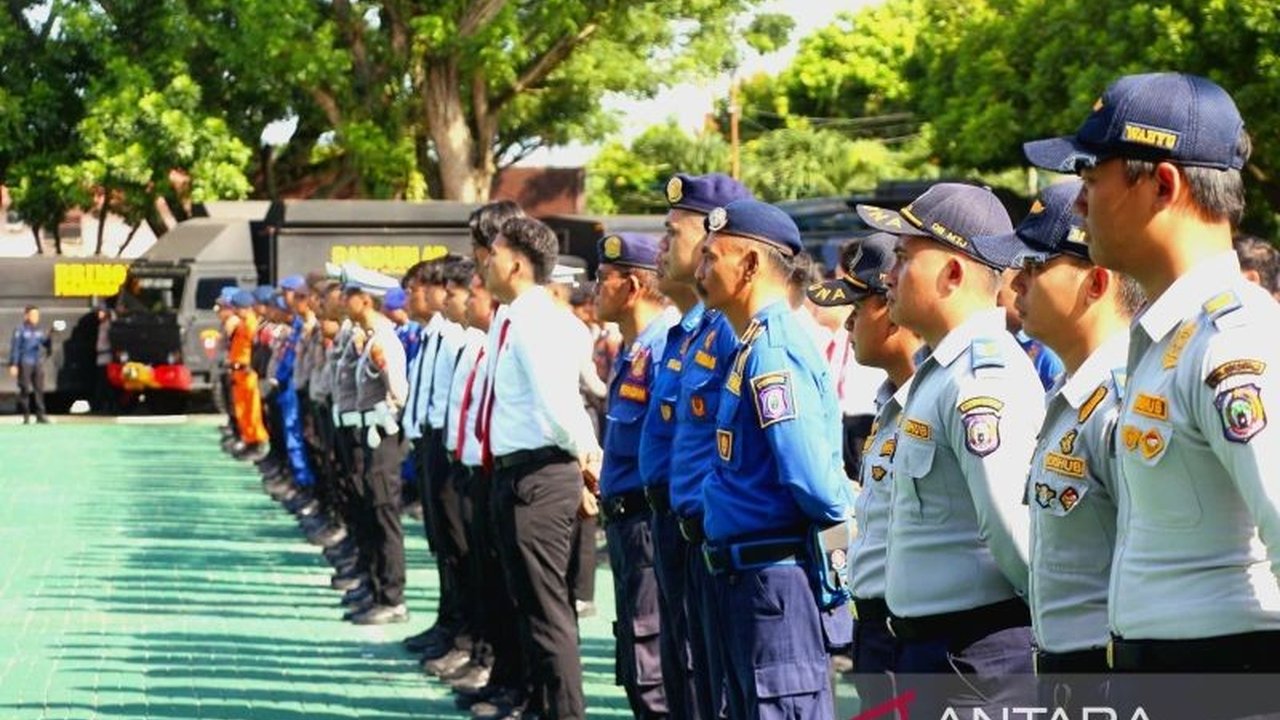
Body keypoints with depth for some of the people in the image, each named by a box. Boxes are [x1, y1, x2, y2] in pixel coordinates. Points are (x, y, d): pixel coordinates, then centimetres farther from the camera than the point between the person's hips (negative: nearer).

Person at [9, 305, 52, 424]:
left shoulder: (40, 330, 11)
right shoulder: (20, 330, -3)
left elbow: (47, 345, 11)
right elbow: (15, 348, -5)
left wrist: (50, 337, -9)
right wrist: (13, 365, -10)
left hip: (38, 363, 4)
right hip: (25, 363, -4)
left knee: (39, 389, 1)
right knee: (25, 389, -3)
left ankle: (40, 415, 3)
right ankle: (26, 416, 2)